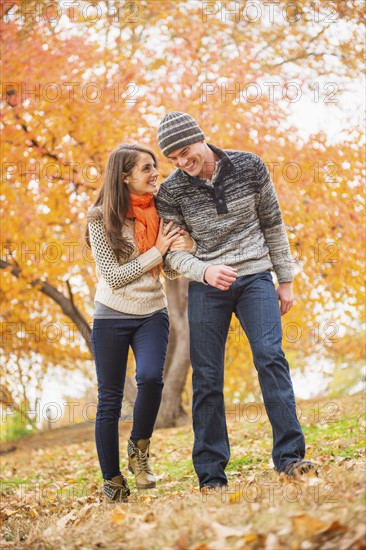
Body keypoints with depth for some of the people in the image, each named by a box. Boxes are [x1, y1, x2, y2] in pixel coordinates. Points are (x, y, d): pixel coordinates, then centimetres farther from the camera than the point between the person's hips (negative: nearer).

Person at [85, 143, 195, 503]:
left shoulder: (160, 212, 1)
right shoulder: (101, 218, -10)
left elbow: (172, 273, 9)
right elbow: (113, 276, -13)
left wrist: (183, 250, -13)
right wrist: (156, 251, -16)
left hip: (152, 314, 2)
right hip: (112, 316, -2)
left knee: (150, 377, -23)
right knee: (110, 399, 1)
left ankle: (139, 449, 3)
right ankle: (112, 482, 15)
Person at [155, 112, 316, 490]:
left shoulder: (250, 167, -2)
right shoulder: (171, 192, -5)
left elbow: (272, 224, 6)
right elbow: (172, 252, -4)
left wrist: (285, 280, 6)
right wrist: (204, 272, -24)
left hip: (255, 277, 0)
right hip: (207, 286, 0)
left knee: (270, 355, -18)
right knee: (206, 377, -3)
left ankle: (290, 456, -18)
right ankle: (212, 478, 2)